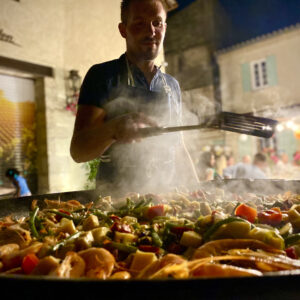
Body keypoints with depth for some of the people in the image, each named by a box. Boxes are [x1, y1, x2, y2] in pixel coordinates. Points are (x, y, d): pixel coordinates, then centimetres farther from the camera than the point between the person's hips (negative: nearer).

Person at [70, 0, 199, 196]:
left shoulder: (172, 85, 12)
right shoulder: (102, 76, -3)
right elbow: (78, 152, -10)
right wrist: (112, 129, -29)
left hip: (166, 195, 5)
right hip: (115, 199, -5)